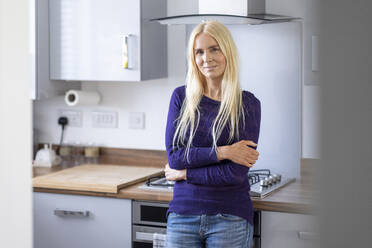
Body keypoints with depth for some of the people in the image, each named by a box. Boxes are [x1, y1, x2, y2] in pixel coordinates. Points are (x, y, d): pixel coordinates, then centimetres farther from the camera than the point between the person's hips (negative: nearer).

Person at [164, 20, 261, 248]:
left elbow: (235, 173, -11)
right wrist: (222, 152, -14)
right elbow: (174, 156, -5)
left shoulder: (247, 104, -5)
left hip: (229, 219, -2)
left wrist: (183, 173, -7)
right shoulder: (181, 97, 3)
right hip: (183, 213, 2)